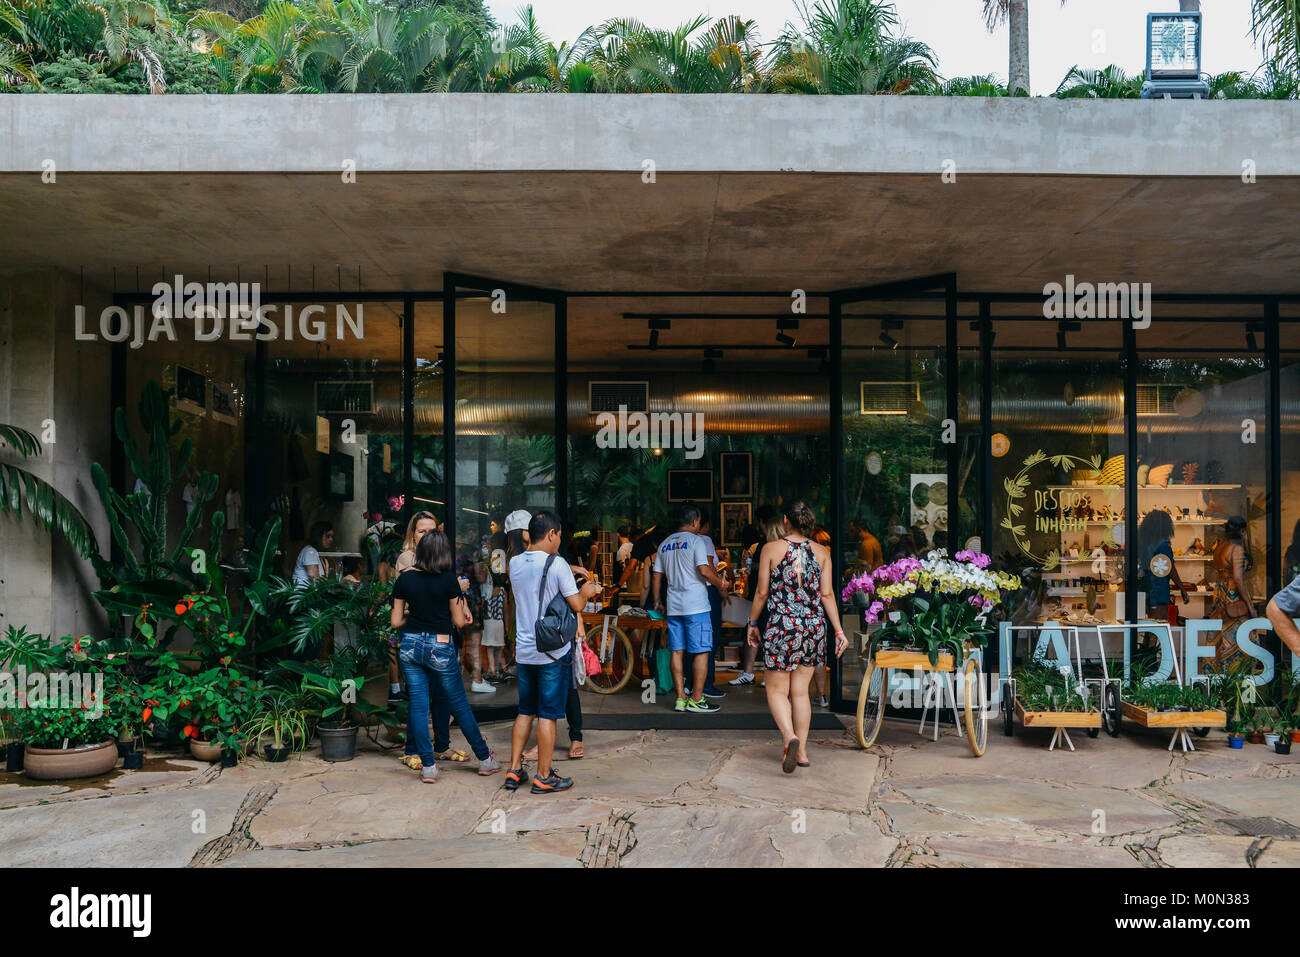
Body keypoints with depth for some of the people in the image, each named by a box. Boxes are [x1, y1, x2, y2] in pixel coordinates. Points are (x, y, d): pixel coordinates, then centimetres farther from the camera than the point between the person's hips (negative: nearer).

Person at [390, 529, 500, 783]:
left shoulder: (404, 579, 0)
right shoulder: (449, 580, -9)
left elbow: (396, 621, 4)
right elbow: (459, 621, -4)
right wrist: (460, 593, 10)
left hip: (411, 645, 3)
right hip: (440, 647, -3)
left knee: (418, 705, 7)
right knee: (459, 704, 9)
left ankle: (428, 766, 7)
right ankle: (485, 759, 19)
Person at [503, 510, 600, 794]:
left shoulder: (515, 563, 5)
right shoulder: (557, 565, -14)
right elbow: (576, 604, -11)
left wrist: (570, 572, 23)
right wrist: (586, 592, 10)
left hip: (524, 650, 6)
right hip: (553, 651, -6)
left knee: (525, 711, 16)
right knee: (548, 715, 1)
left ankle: (514, 770, 18)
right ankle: (544, 777, 7)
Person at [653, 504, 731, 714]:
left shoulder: (665, 544, 14)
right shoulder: (695, 540, -6)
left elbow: (657, 577, 15)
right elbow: (704, 570, -16)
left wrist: (658, 602, 23)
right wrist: (721, 585, -1)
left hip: (673, 606, 7)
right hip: (696, 604, -6)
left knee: (677, 651, 8)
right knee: (701, 651, -1)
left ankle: (681, 698, 10)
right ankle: (697, 700, -1)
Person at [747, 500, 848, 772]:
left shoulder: (771, 549, -5)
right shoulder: (821, 552, 4)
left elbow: (762, 592, -3)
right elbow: (827, 594, 1)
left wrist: (752, 623, 9)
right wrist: (838, 630, 6)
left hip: (781, 626, -4)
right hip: (814, 627, 4)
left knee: (777, 690, 5)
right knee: (800, 691, 13)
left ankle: (790, 737, -19)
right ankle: (802, 752, 16)